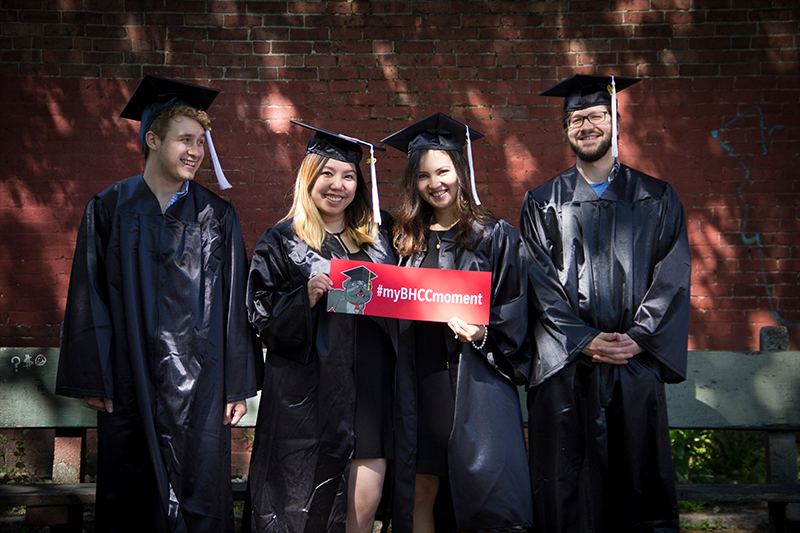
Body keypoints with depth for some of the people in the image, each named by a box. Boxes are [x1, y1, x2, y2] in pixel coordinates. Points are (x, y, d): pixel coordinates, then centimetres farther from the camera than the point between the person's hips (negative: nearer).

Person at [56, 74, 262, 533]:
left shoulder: (217, 216, 4)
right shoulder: (109, 210, 4)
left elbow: (235, 304, 2)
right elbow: (89, 300, 3)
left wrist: (238, 385, -1)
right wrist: (92, 379, -2)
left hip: (199, 384, 0)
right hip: (129, 380, 0)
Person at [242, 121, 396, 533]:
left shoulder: (376, 237, 13)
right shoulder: (281, 243, 1)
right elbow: (263, 322, -4)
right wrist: (308, 296, -19)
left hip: (368, 388, 4)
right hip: (307, 396, -3)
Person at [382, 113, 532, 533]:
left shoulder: (495, 237, 1)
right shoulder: (407, 240, 11)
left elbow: (517, 312, -1)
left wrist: (482, 333, -17)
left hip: (475, 381, -3)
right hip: (420, 383, 4)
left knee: (482, 492, -4)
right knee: (420, 492, 7)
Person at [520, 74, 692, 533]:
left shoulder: (657, 200, 11)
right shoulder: (543, 204, 10)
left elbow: (672, 279, 3)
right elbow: (541, 284, 2)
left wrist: (638, 338, -9)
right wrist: (585, 340, -10)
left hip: (638, 364, 0)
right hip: (567, 365, 0)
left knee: (641, 485, 4)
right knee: (568, 491, 2)